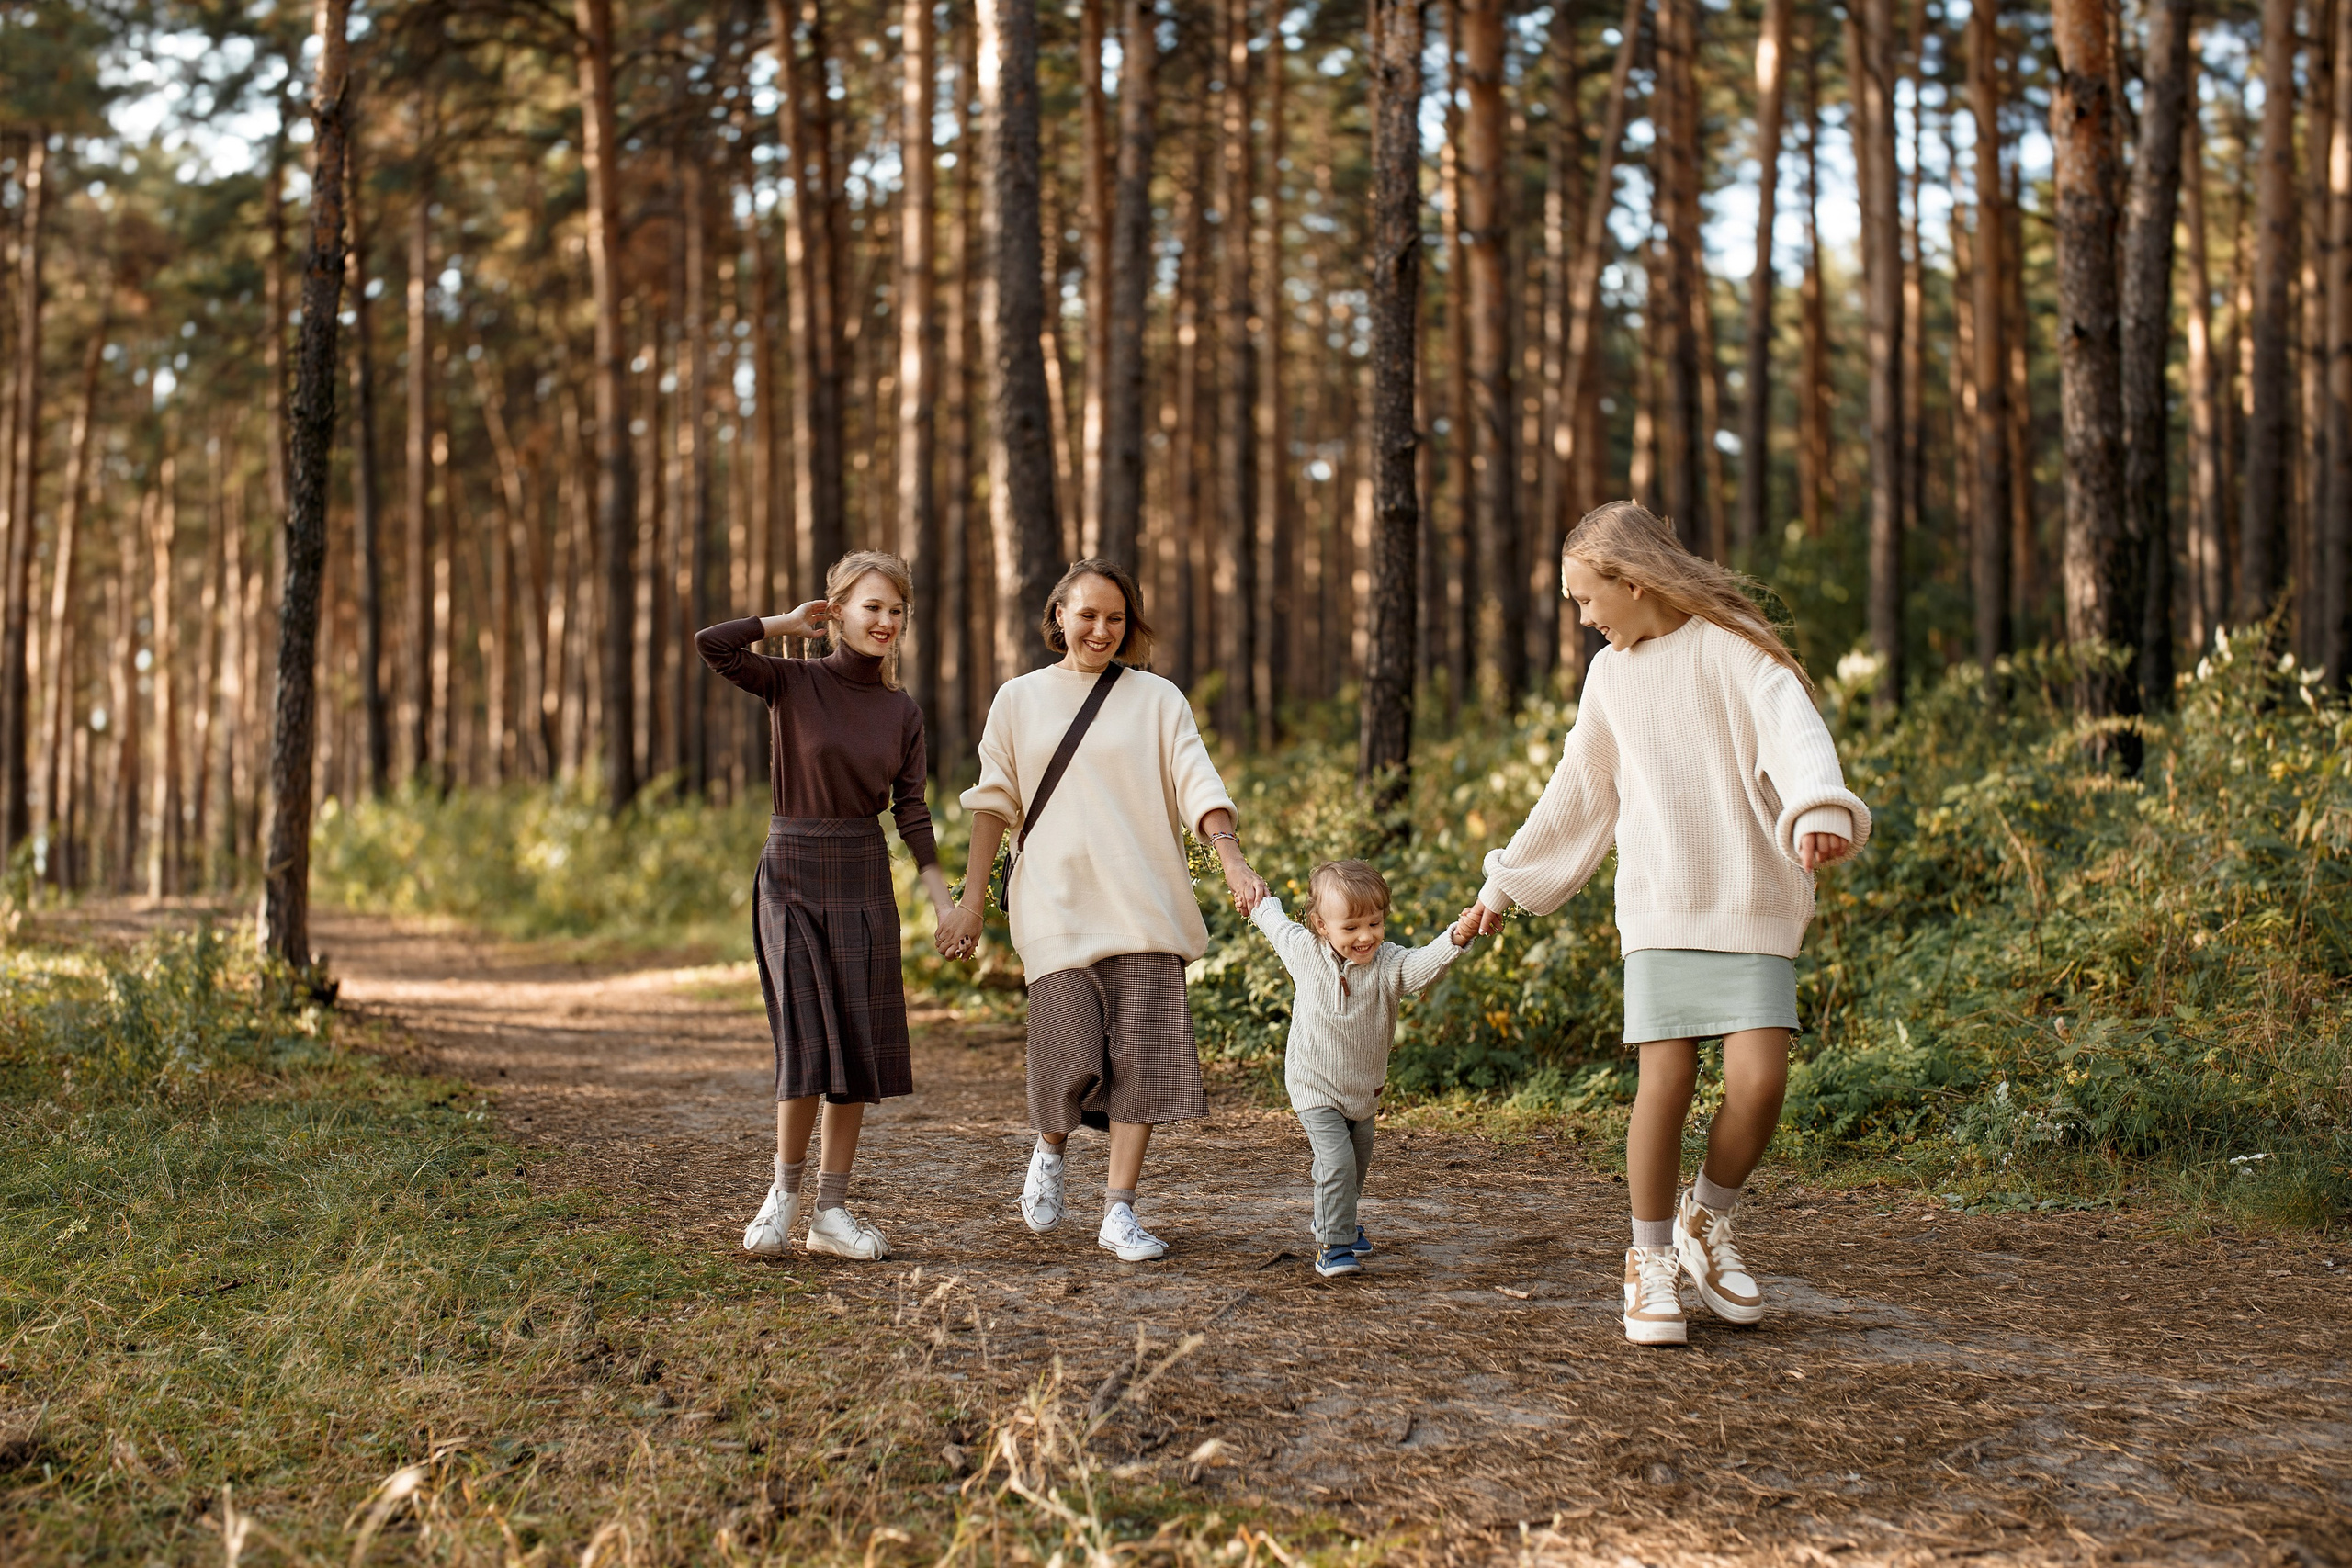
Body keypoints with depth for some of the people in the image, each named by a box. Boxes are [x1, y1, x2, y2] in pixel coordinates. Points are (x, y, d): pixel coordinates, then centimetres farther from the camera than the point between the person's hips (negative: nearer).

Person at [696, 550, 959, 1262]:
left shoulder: (904, 713, 6)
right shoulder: (792, 684, -5)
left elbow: (911, 812, 6)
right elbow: (711, 643, -19)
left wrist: (946, 900, -4)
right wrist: (788, 623, -6)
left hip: (865, 883, 4)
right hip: (793, 877, -4)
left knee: (857, 1049, 3)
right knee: (809, 1043, -10)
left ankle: (831, 1209, 12)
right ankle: (785, 1189, 10)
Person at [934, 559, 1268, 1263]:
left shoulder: (1156, 699, 8)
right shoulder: (1019, 700, 11)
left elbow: (1197, 784, -1)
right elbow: (994, 803, 12)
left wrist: (1233, 860, -17)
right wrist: (970, 900, 6)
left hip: (1144, 907, 0)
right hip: (1057, 908, 0)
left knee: (1141, 1054, -5)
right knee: (1070, 1057, -9)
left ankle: (1120, 1210, 4)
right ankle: (1050, 1150, 24)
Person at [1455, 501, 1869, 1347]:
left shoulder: (1730, 646, -3)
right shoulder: (1611, 675, 14)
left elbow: (1794, 730, -21)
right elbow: (1575, 797, 24)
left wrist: (1821, 806, -42)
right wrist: (1506, 883, 28)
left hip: (1752, 903, -3)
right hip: (1659, 906, 3)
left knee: (1758, 1077, -15)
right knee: (1665, 1077, -9)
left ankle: (1707, 1221, 11)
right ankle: (1650, 1260, 7)